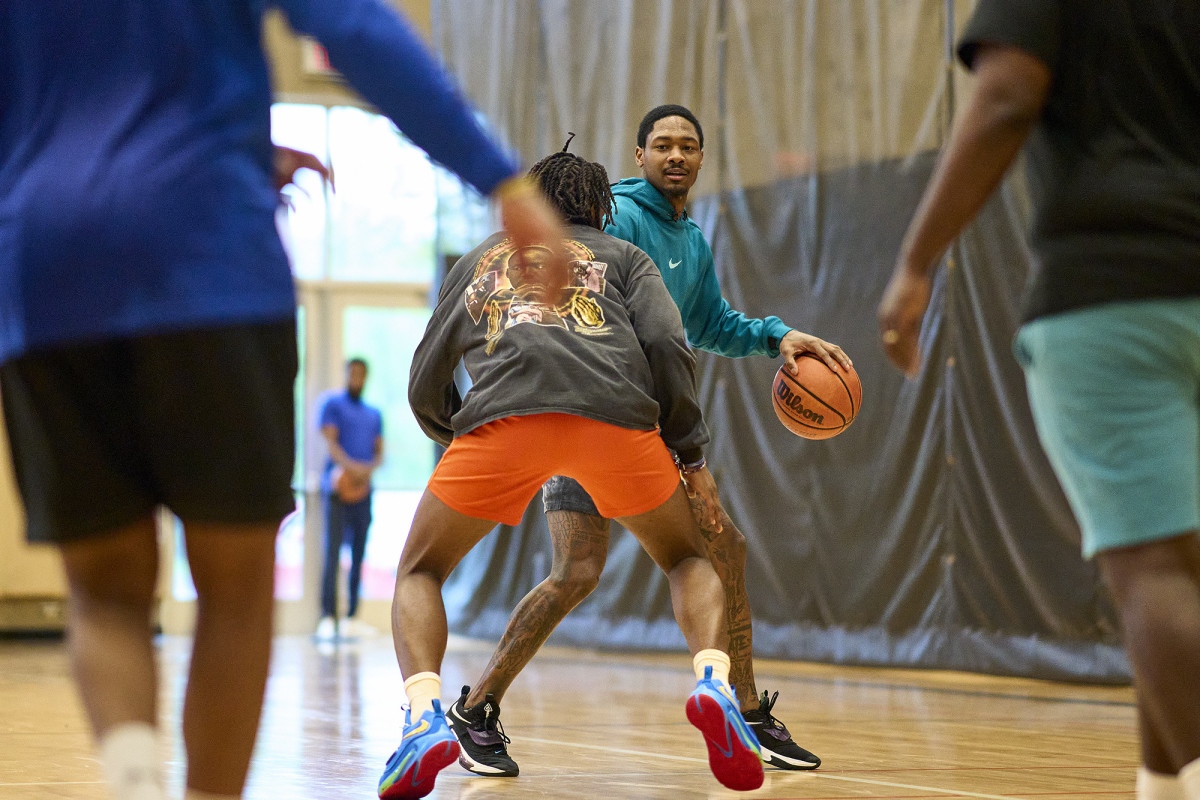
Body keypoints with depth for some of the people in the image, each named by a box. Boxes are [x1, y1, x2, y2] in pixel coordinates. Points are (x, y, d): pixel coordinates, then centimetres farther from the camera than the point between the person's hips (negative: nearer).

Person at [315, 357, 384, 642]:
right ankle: (327, 617, -17)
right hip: (338, 487, -5)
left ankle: (352, 618, 6)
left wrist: (369, 468, -9)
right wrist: (351, 466, -24)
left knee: (359, 552, 3)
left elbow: (379, 451, 14)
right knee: (333, 551, -13)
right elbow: (330, 442, -6)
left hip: (363, 488, 5)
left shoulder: (374, 414, 21)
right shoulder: (332, 403, 6)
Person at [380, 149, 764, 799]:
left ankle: (423, 716, -10)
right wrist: (691, 456, 18)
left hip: (503, 417, 0)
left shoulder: (475, 261, 34)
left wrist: (458, 441, 51)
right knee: (688, 558, 24)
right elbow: (667, 347, 11)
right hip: (617, 417, 0)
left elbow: (424, 389, 32)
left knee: (419, 573, 19)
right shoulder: (623, 255, 30)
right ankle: (714, 684, -7)